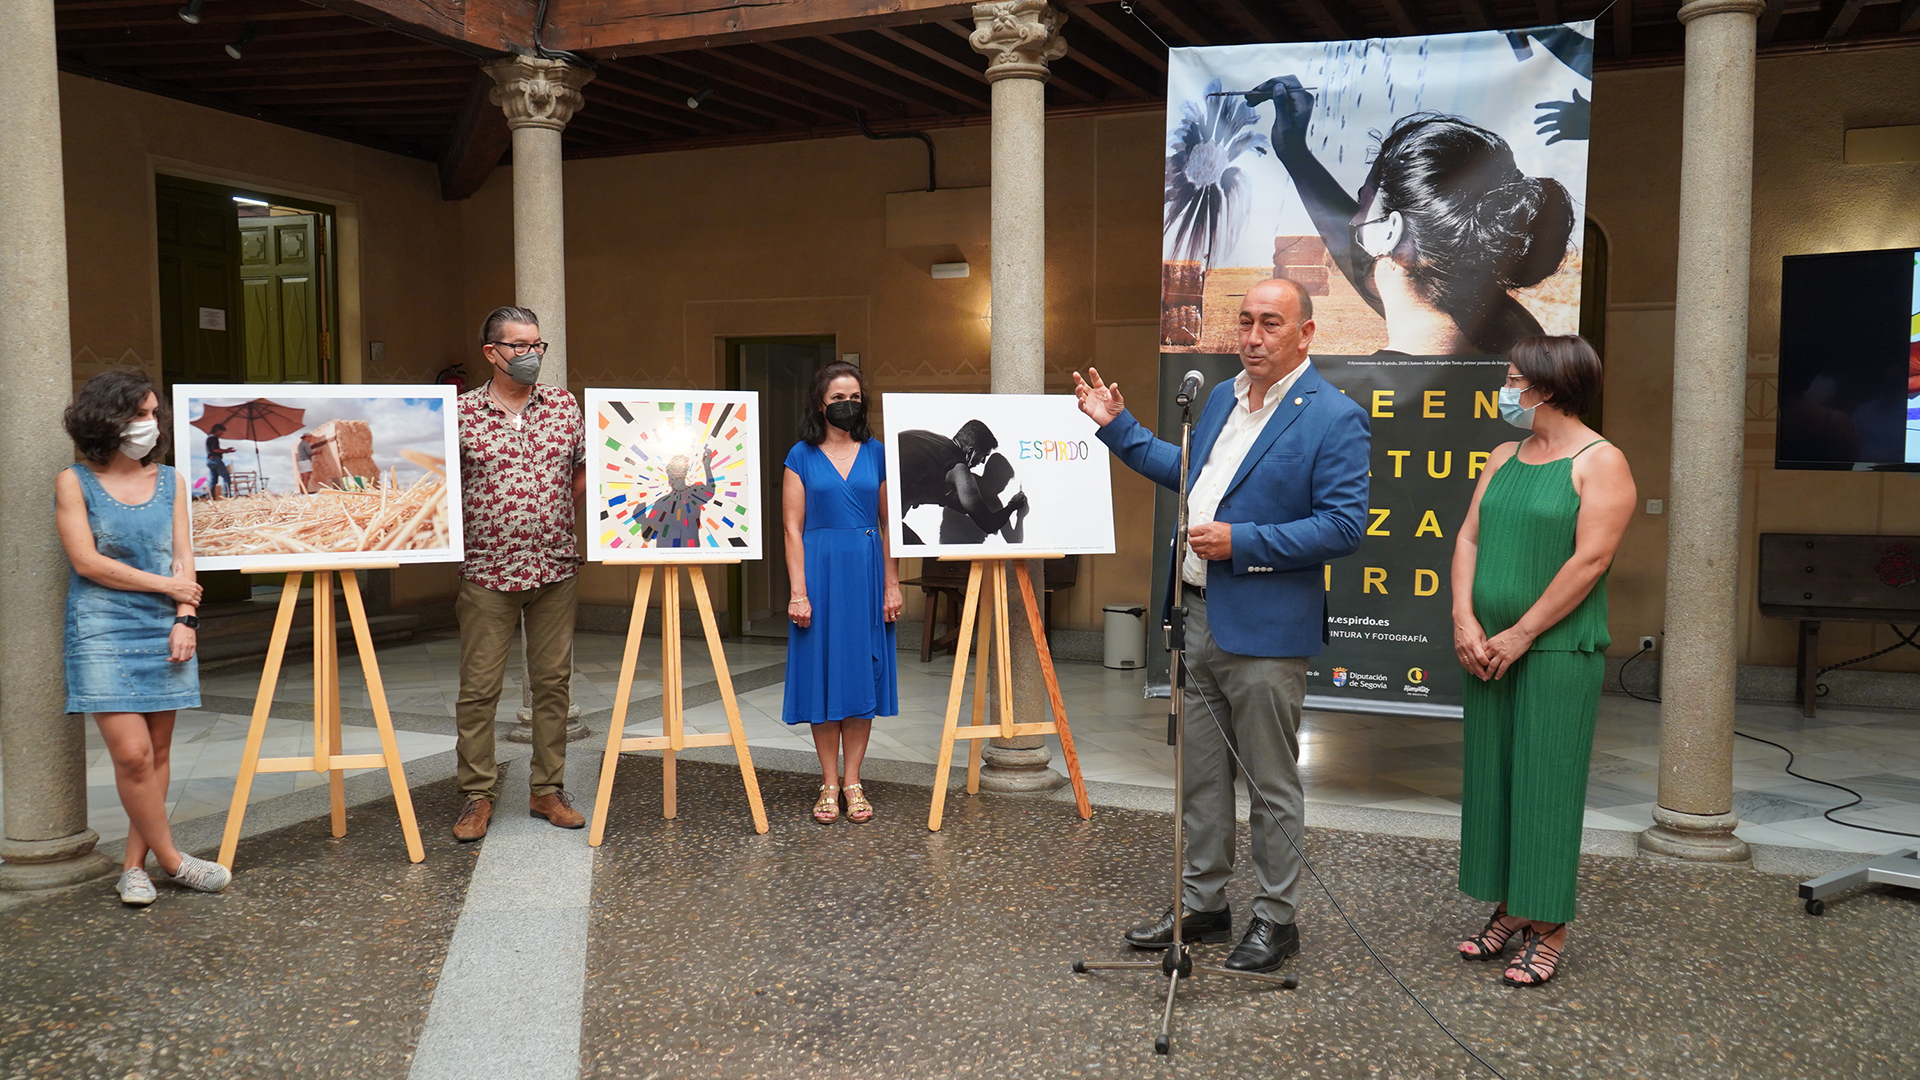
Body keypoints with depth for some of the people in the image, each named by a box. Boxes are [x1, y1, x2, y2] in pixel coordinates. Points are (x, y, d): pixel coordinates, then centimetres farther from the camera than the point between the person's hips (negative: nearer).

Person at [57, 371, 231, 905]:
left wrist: (184, 619, -5)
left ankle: (134, 866, 13)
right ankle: (172, 859, 4)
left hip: (165, 631, 4)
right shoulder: (75, 482, 1)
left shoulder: (170, 481, 12)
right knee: (132, 752, -11)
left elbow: (183, 559, 8)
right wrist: (164, 584, -6)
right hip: (103, 634, -4)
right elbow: (87, 562, -7)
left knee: (157, 750, 3)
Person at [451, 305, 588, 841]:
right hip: (487, 574, -2)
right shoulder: (460, 413, -2)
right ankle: (478, 795, 14)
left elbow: (583, 478, 15)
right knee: (478, 687, 2)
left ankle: (548, 790, 19)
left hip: (557, 570, 3)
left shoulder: (565, 405, 7)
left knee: (553, 681, 8)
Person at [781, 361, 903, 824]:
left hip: (867, 573, 2)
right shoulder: (802, 456, 1)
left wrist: (892, 584, 2)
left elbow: (888, 523, 9)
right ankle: (829, 783, 13)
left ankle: (853, 781, 14)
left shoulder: (876, 454, 8)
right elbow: (793, 528, -2)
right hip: (821, 571, -2)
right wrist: (798, 591, -9)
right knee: (823, 674, 2)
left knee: (863, 673, 4)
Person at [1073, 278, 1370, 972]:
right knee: (1200, 774, 16)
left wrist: (1242, 542, -21)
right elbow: (1186, 473, 25)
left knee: (1273, 783, 6)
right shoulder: (1221, 397, 12)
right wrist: (1117, 426, 20)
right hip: (1198, 615, 8)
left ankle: (1276, 919, 22)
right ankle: (1201, 905, 30)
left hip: (1265, 629, -7)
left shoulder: (1335, 418, -12)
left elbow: (1343, 526, -17)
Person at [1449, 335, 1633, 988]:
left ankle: (1549, 928, 11)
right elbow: (1469, 540, 9)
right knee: (1491, 775, 10)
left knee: (1546, 781, -1)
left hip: (1559, 650, -6)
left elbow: (1591, 558, -15)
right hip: (1490, 649, 7)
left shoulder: (1601, 462, -7)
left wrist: (1521, 635, -15)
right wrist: (1464, 619, -5)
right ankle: (1510, 910, 23)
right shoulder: (1504, 458, 13)